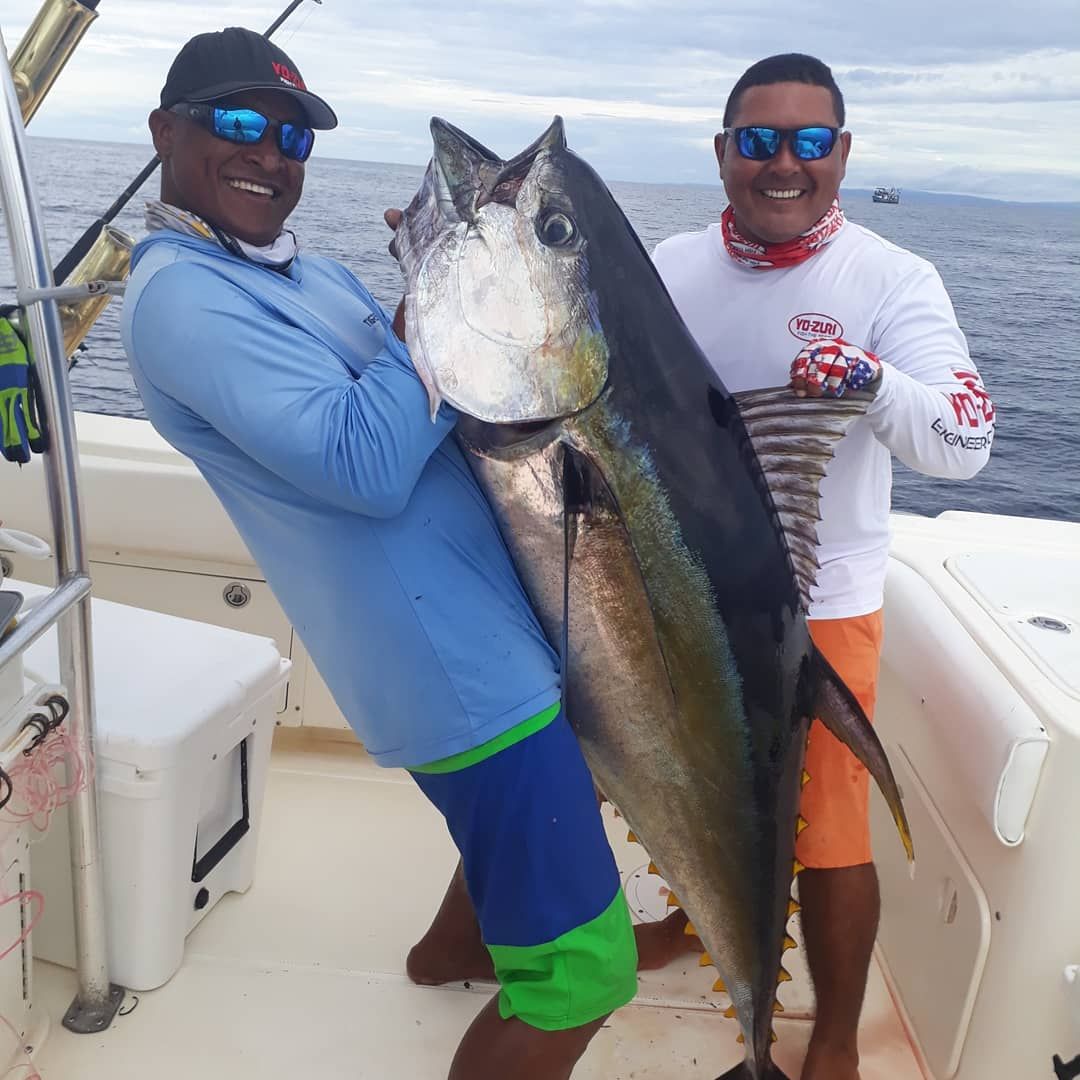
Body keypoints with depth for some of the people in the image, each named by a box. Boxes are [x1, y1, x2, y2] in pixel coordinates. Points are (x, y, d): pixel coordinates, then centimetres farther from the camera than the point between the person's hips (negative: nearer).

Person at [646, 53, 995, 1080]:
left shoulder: (892, 281, -11)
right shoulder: (670, 267, 0)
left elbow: (966, 443, -20)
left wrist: (872, 382, -39)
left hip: (817, 604, -4)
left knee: (827, 835, 3)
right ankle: (694, 914, 53)